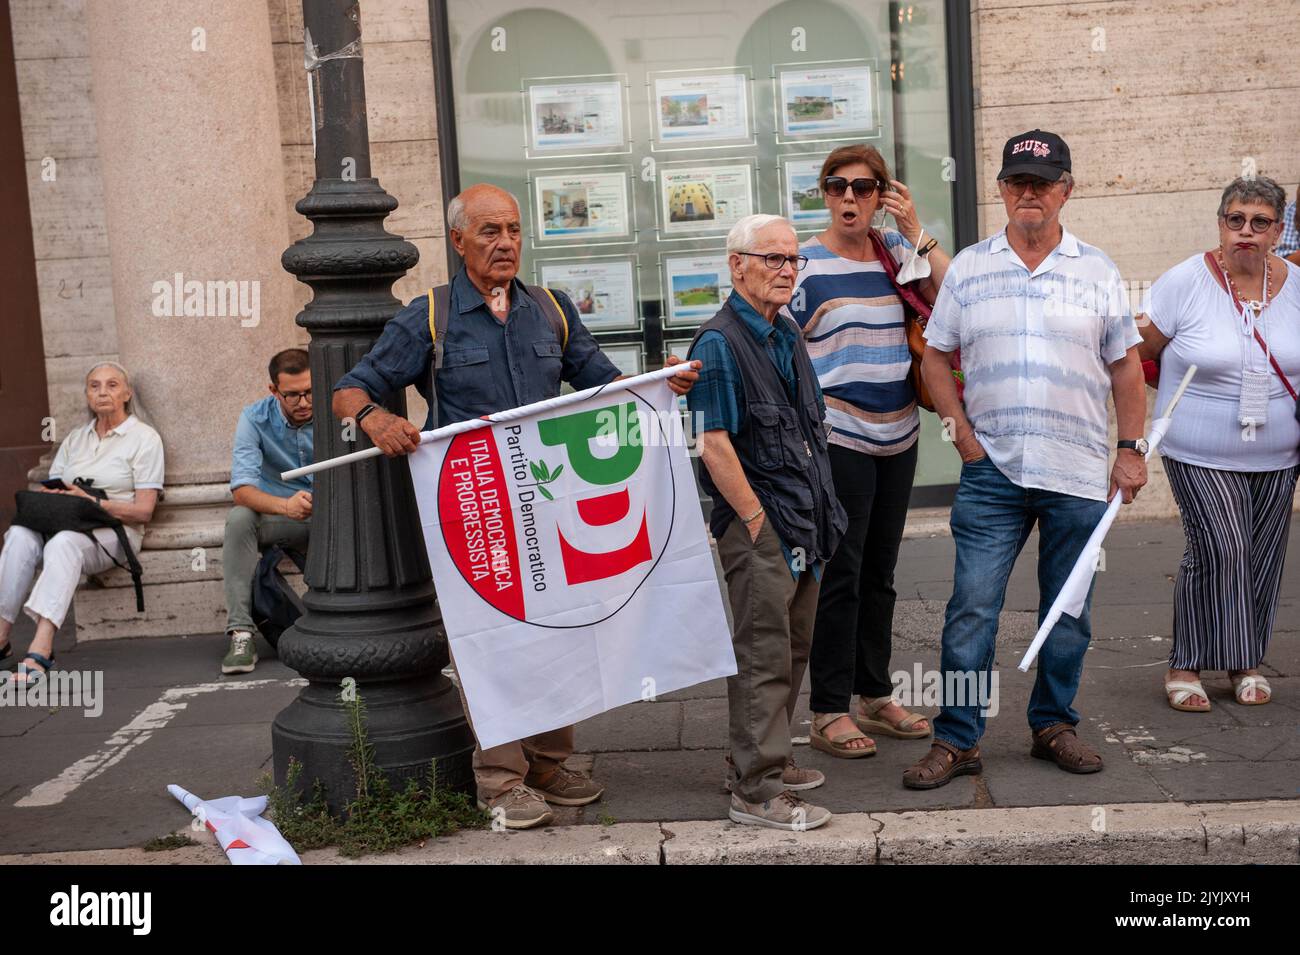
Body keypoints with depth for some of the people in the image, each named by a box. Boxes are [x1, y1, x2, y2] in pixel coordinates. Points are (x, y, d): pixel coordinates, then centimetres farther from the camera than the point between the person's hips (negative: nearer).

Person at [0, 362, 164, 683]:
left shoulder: (144, 438, 5)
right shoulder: (75, 439, 23)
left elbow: (143, 510, -3)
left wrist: (90, 501, -13)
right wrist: (49, 495, -7)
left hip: (113, 531, -5)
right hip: (64, 524, 5)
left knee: (63, 543, -37)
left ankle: (41, 649, -48)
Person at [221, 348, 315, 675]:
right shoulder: (255, 419, -12)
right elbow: (242, 488, -23)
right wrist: (285, 505, -44)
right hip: (276, 517, 0)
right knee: (239, 518, -31)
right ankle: (241, 635, -32)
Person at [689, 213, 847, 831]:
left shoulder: (788, 336, 14)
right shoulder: (719, 343, -13)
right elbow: (713, 444, -18)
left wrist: (815, 514, 16)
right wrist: (757, 520, -16)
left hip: (803, 523, 9)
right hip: (757, 524, -9)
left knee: (791, 650, 17)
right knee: (764, 657, -4)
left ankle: (768, 760, 32)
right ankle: (755, 792, 4)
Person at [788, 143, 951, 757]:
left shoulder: (898, 252, 9)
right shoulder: (804, 264, -5)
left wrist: (917, 233, -7)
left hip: (898, 435, 6)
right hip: (838, 437, -5)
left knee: (879, 571, 14)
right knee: (839, 574, -3)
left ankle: (875, 697, 27)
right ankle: (828, 712, 7)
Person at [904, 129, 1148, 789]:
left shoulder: (1096, 271, 7)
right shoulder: (968, 268, 6)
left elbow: (1126, 368, 10)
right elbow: (935, 356, 9)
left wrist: (1132, 449, 3)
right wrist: (961, 430, -2)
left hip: (1080, 471, 1)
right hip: (993, 469, -1)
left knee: (1068, 611, 10)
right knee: (971, 608, -4)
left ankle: (1054, 724, 26)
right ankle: (956, 739, 5)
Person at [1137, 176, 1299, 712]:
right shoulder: (1185, 282, -9)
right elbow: (1141, 350, -3)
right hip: (1201, 456, -4)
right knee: (1219, 550, -15)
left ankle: (1246, 662, 24)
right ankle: (1185, 665, 0)